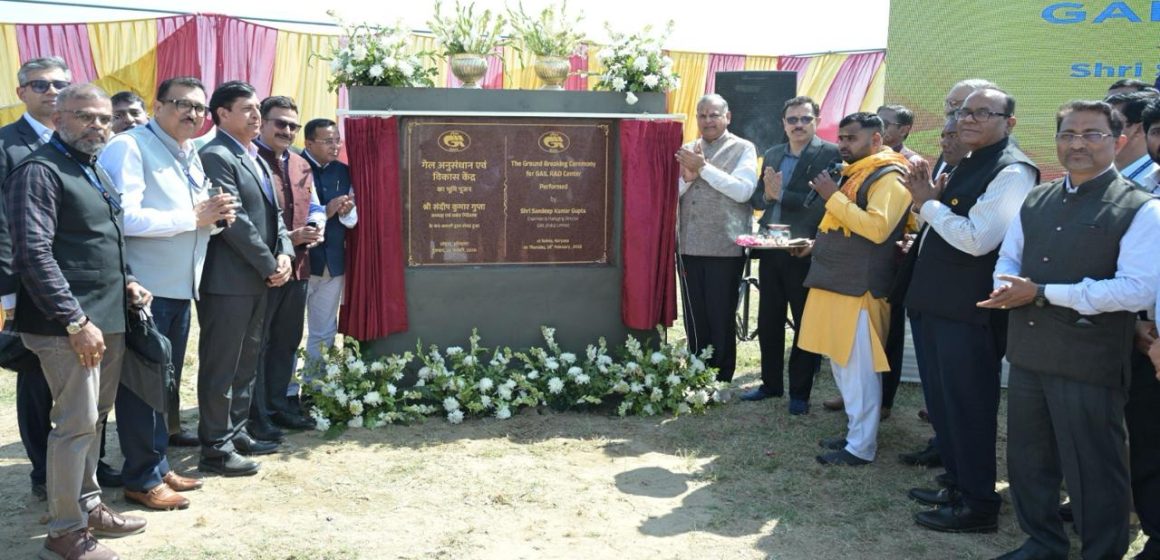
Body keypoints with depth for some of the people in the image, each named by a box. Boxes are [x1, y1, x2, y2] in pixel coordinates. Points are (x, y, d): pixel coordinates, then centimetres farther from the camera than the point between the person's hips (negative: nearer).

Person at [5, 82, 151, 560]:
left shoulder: (94, 170, 17)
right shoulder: (39, 171, -11)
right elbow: (33, 253, -19)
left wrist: (125, 281, 10)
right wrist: (76, 322, -20)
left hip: (108, 318, 9)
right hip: (68, 325, -9)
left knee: (93, 419, 16)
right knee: (76, 423, -4)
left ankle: (88, 506, 30)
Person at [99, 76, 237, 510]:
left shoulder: (191, 156, 15)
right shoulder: (129, 148, -13)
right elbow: (125, 217, -25)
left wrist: (216, 215, -3)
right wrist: (192, 218, -21)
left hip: (180, 288, 9)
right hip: (143, 290, -9)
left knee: (167, 381, 16)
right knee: (142, 384, 0)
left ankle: (158, 466, 29)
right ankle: (142, 479, 12)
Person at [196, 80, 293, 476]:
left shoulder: (257, 160, 18)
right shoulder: (216, 157, -12)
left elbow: (273, 213, 17)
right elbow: (234, 221, -18)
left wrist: (284, 253, 0)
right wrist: (269, 266, -14)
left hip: (257, 280, 9)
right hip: (228, 280, -9)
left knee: (246, 364, 16)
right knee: (221, 367, -1)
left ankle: (236, 433, 27)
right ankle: (215, 448, 7)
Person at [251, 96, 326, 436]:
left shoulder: (301, 165, 15)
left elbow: (315, 207, 21)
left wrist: (315, 228, -1)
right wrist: (287, 239, -19)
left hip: (297, 267, 8)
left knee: (287, 342, 17)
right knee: (257, 343, 3)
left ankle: (277, 405, 30)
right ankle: (256, 415, 13)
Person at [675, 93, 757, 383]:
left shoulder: (743, 149, -1)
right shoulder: (686, 150, 12)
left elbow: (744, 191, -15)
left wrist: (704, 167, -16)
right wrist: (687, 177, -11)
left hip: (726, 248, -4)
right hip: (689, 246, 4)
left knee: (721, 319, 4)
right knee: (694, 319, 11)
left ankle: (720, 383, 16)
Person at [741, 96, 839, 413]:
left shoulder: (830, 154, -8)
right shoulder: (772, 155, 12)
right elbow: (756, 198, 11)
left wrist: (781, 195, -17)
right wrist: (767, 196, -10)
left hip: (805, 252, -6)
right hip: (770, 250, 6)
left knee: (805, 324, 6)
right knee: (768, 321, 13)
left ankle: (800, 391, 18)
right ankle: (771, 383, 28)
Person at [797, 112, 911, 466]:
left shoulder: (888, 177, -10)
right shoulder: (854, 174, 19)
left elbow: (878, 227, -24)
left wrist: (833, 197, -20)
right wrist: (817, 244, 14)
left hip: (860, 289, -10)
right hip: (838, 283, 10)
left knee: (858, 370, -4)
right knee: (842, 367, 15)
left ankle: (861, 446, 5)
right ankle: (854, 432, 26)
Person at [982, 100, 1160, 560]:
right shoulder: (1035, 201, 10)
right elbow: (1007, 260, 16)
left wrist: (1041, 292, -20)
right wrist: (1008, 285, -10)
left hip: (1090, 365, -6)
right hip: (1028, 353, 6)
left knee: (1093, 472, 7)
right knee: (1027, 461, 19)